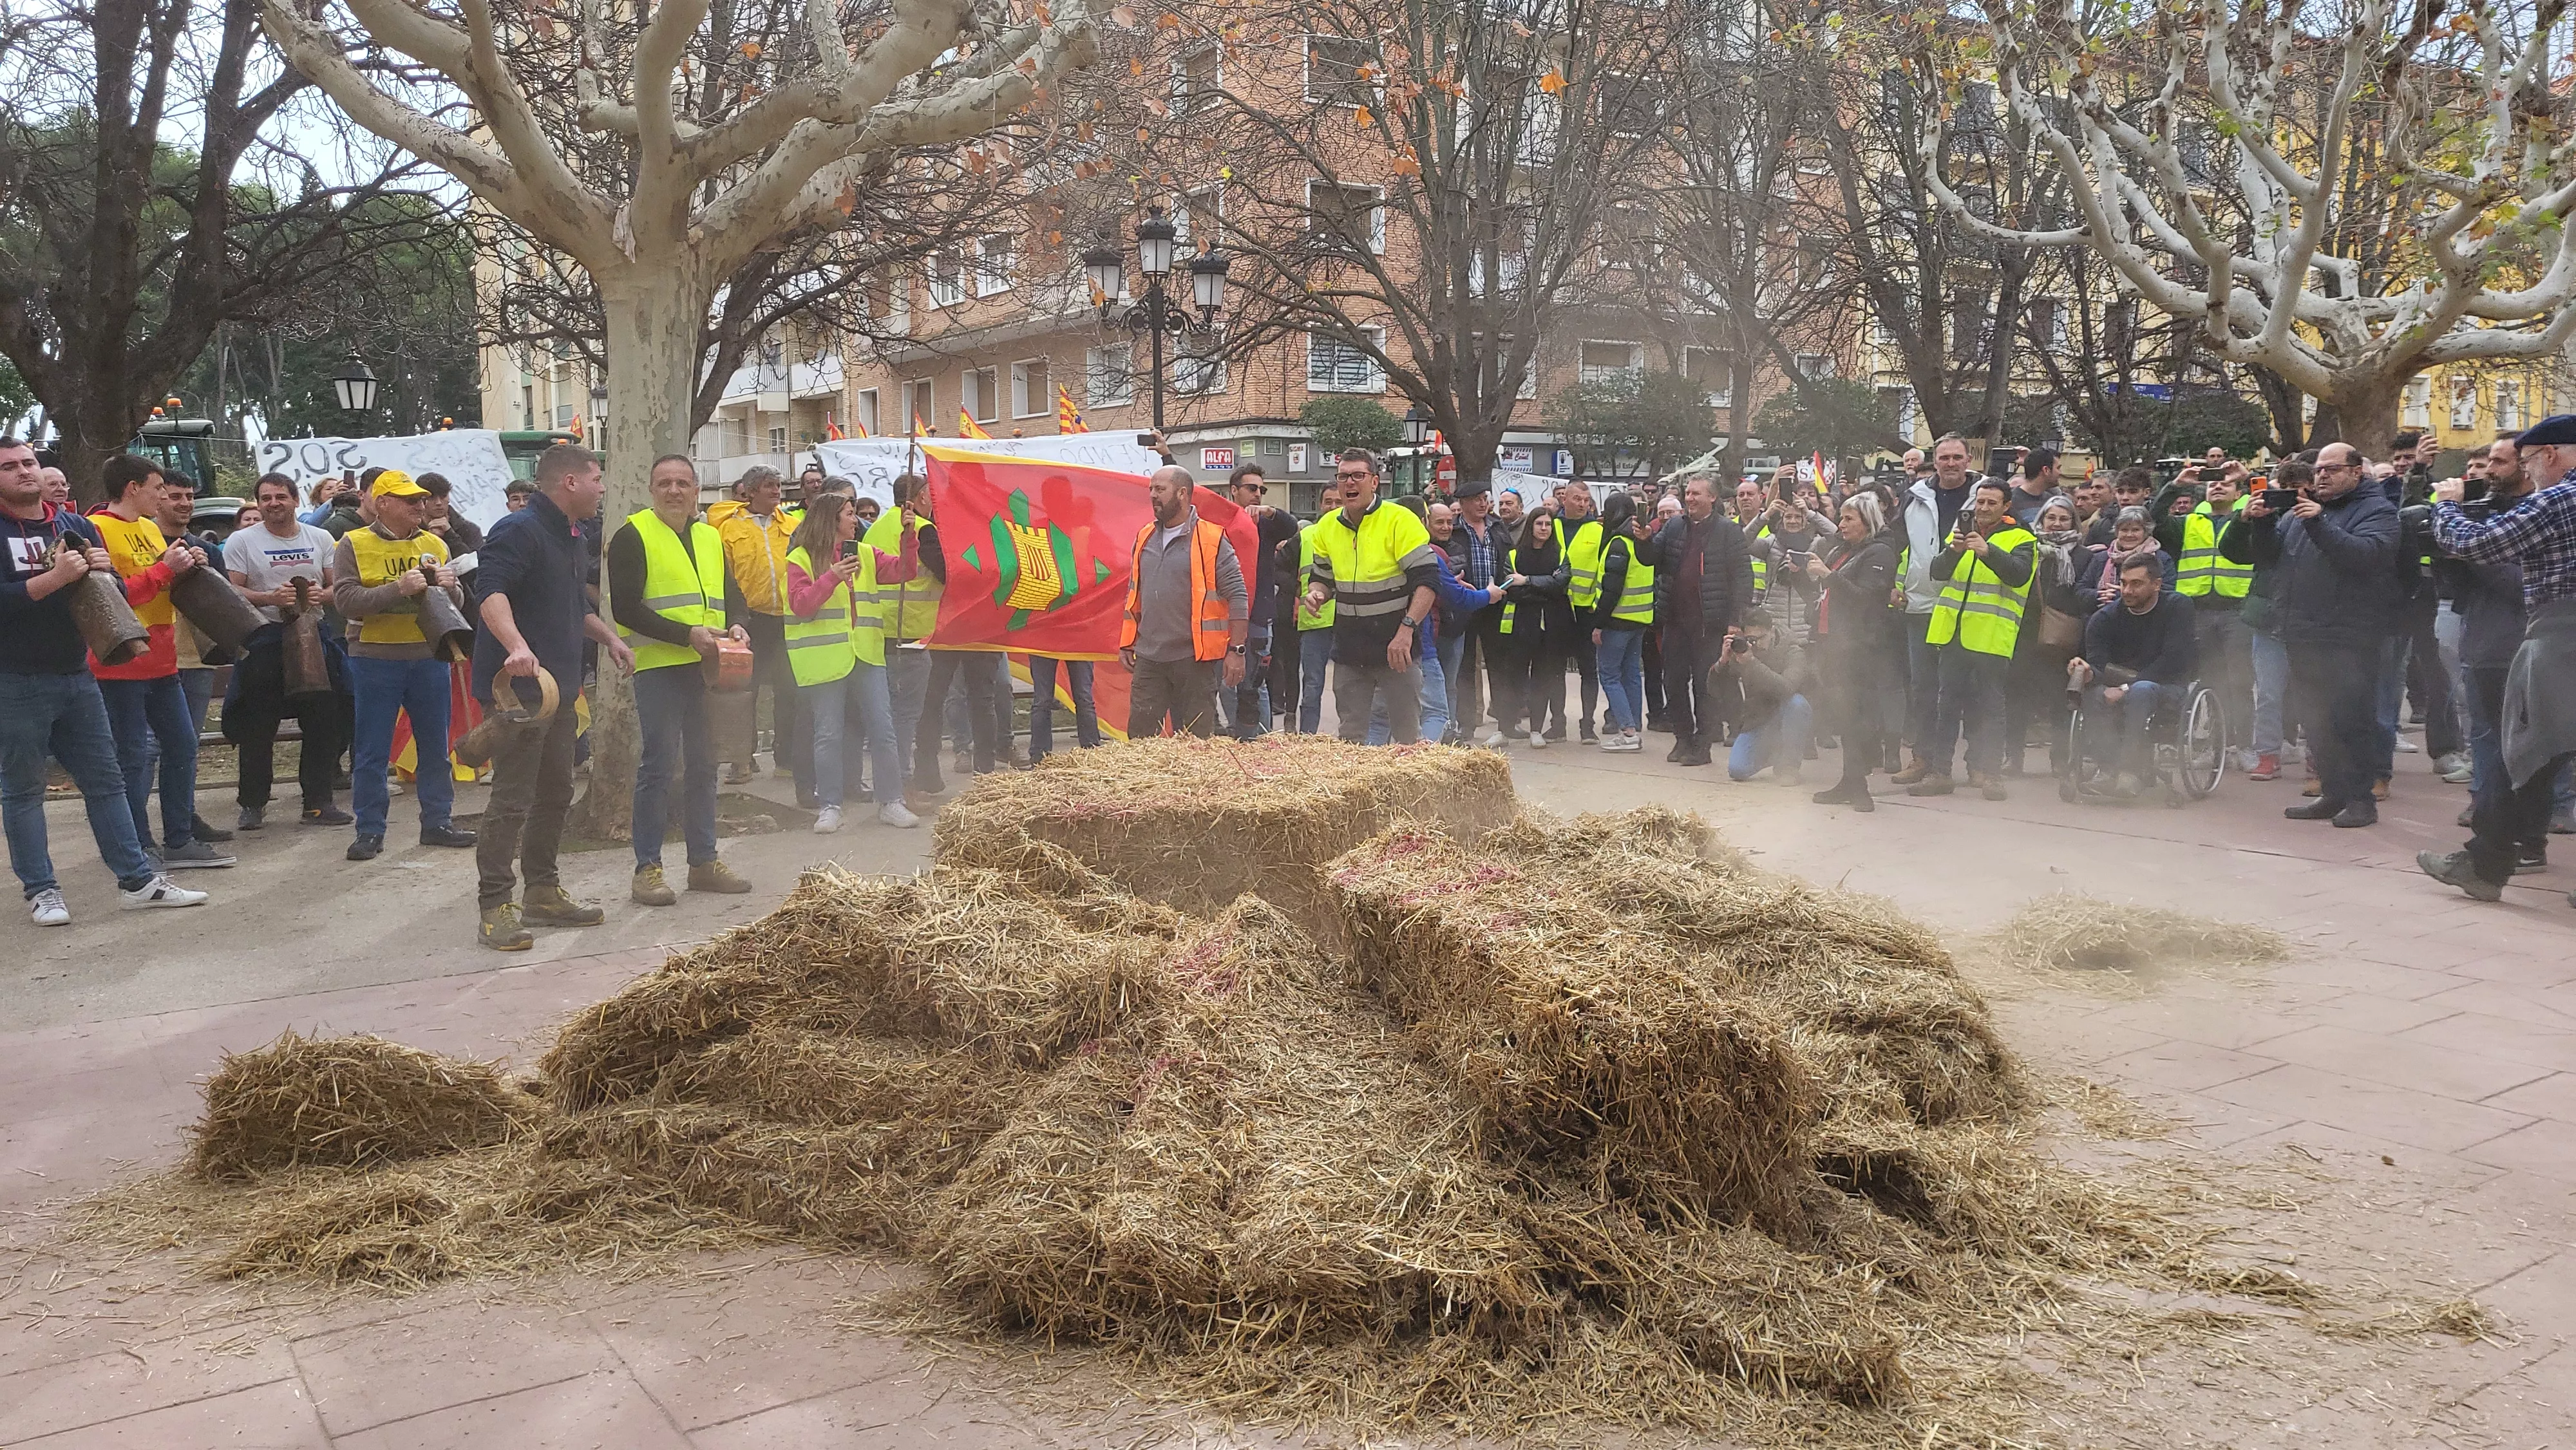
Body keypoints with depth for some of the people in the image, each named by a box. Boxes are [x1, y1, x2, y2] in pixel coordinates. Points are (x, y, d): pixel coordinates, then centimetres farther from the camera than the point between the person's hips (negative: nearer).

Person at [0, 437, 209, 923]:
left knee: (105, 781, 8)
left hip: (76, 676, 5)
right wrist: (53, 579, -26)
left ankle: (137, 881, 13)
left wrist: (104, 570, -9)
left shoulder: (76, 526, 10)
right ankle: (40, 890, 10)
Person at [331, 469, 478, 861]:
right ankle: (369, 831, 8)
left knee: (435, 746, 10)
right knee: (372, 751, 1)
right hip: (375, 660, -4)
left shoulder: (434, 545, 12)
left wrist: (448, 586, -10)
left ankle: (437, 821, 20)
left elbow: (457, 602, 13)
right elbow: (345, 600, -13)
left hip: (429, 657, 4)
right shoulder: (353, 545, -1)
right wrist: (398, 589, -22)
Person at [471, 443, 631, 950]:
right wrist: (517, 647, -44)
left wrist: (608, 638, 18)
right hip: (516, 687, -10)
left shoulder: (574, 541, 18)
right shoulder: (520, 530, -14)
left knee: (555, 794, 16)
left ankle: (543, 893, 26)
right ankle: (494, 908, -4)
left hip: (558, 688, 10)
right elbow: (490, 591, -29)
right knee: (512, 799, -9)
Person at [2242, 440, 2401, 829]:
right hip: (2304, 636, 7)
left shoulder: (2376, 510, -2)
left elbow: (2367, 554, -21)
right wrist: (2262, 522, -3)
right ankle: (2333, 793, 21)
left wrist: (2320, 524, -28)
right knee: (2313, 719, 11)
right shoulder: (2302, 508, 18)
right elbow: (2266, 556, 15)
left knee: (2351, 720, -5)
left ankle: (2360, 799, 2)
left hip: (2349, 639, -7)